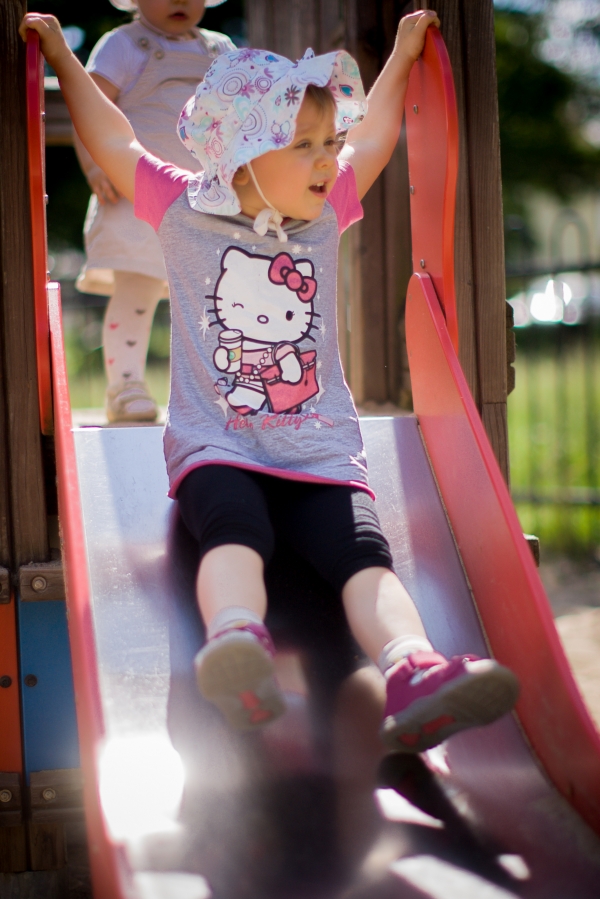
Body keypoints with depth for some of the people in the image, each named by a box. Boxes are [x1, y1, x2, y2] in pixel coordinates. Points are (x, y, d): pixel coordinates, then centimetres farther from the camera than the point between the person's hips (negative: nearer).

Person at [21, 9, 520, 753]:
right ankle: (235, 640, -63)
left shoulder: (324, 216, 18)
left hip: (322, 450, 3)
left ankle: (410, 672, -51)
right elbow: (114, 142, 16)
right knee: (235, 531, -35)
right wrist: (63, 59, 20)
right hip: (215, 446, -2)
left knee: (364, 553, -26)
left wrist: (401, 57, 40)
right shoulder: (183, 211, 9)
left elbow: (372, 142, 32)